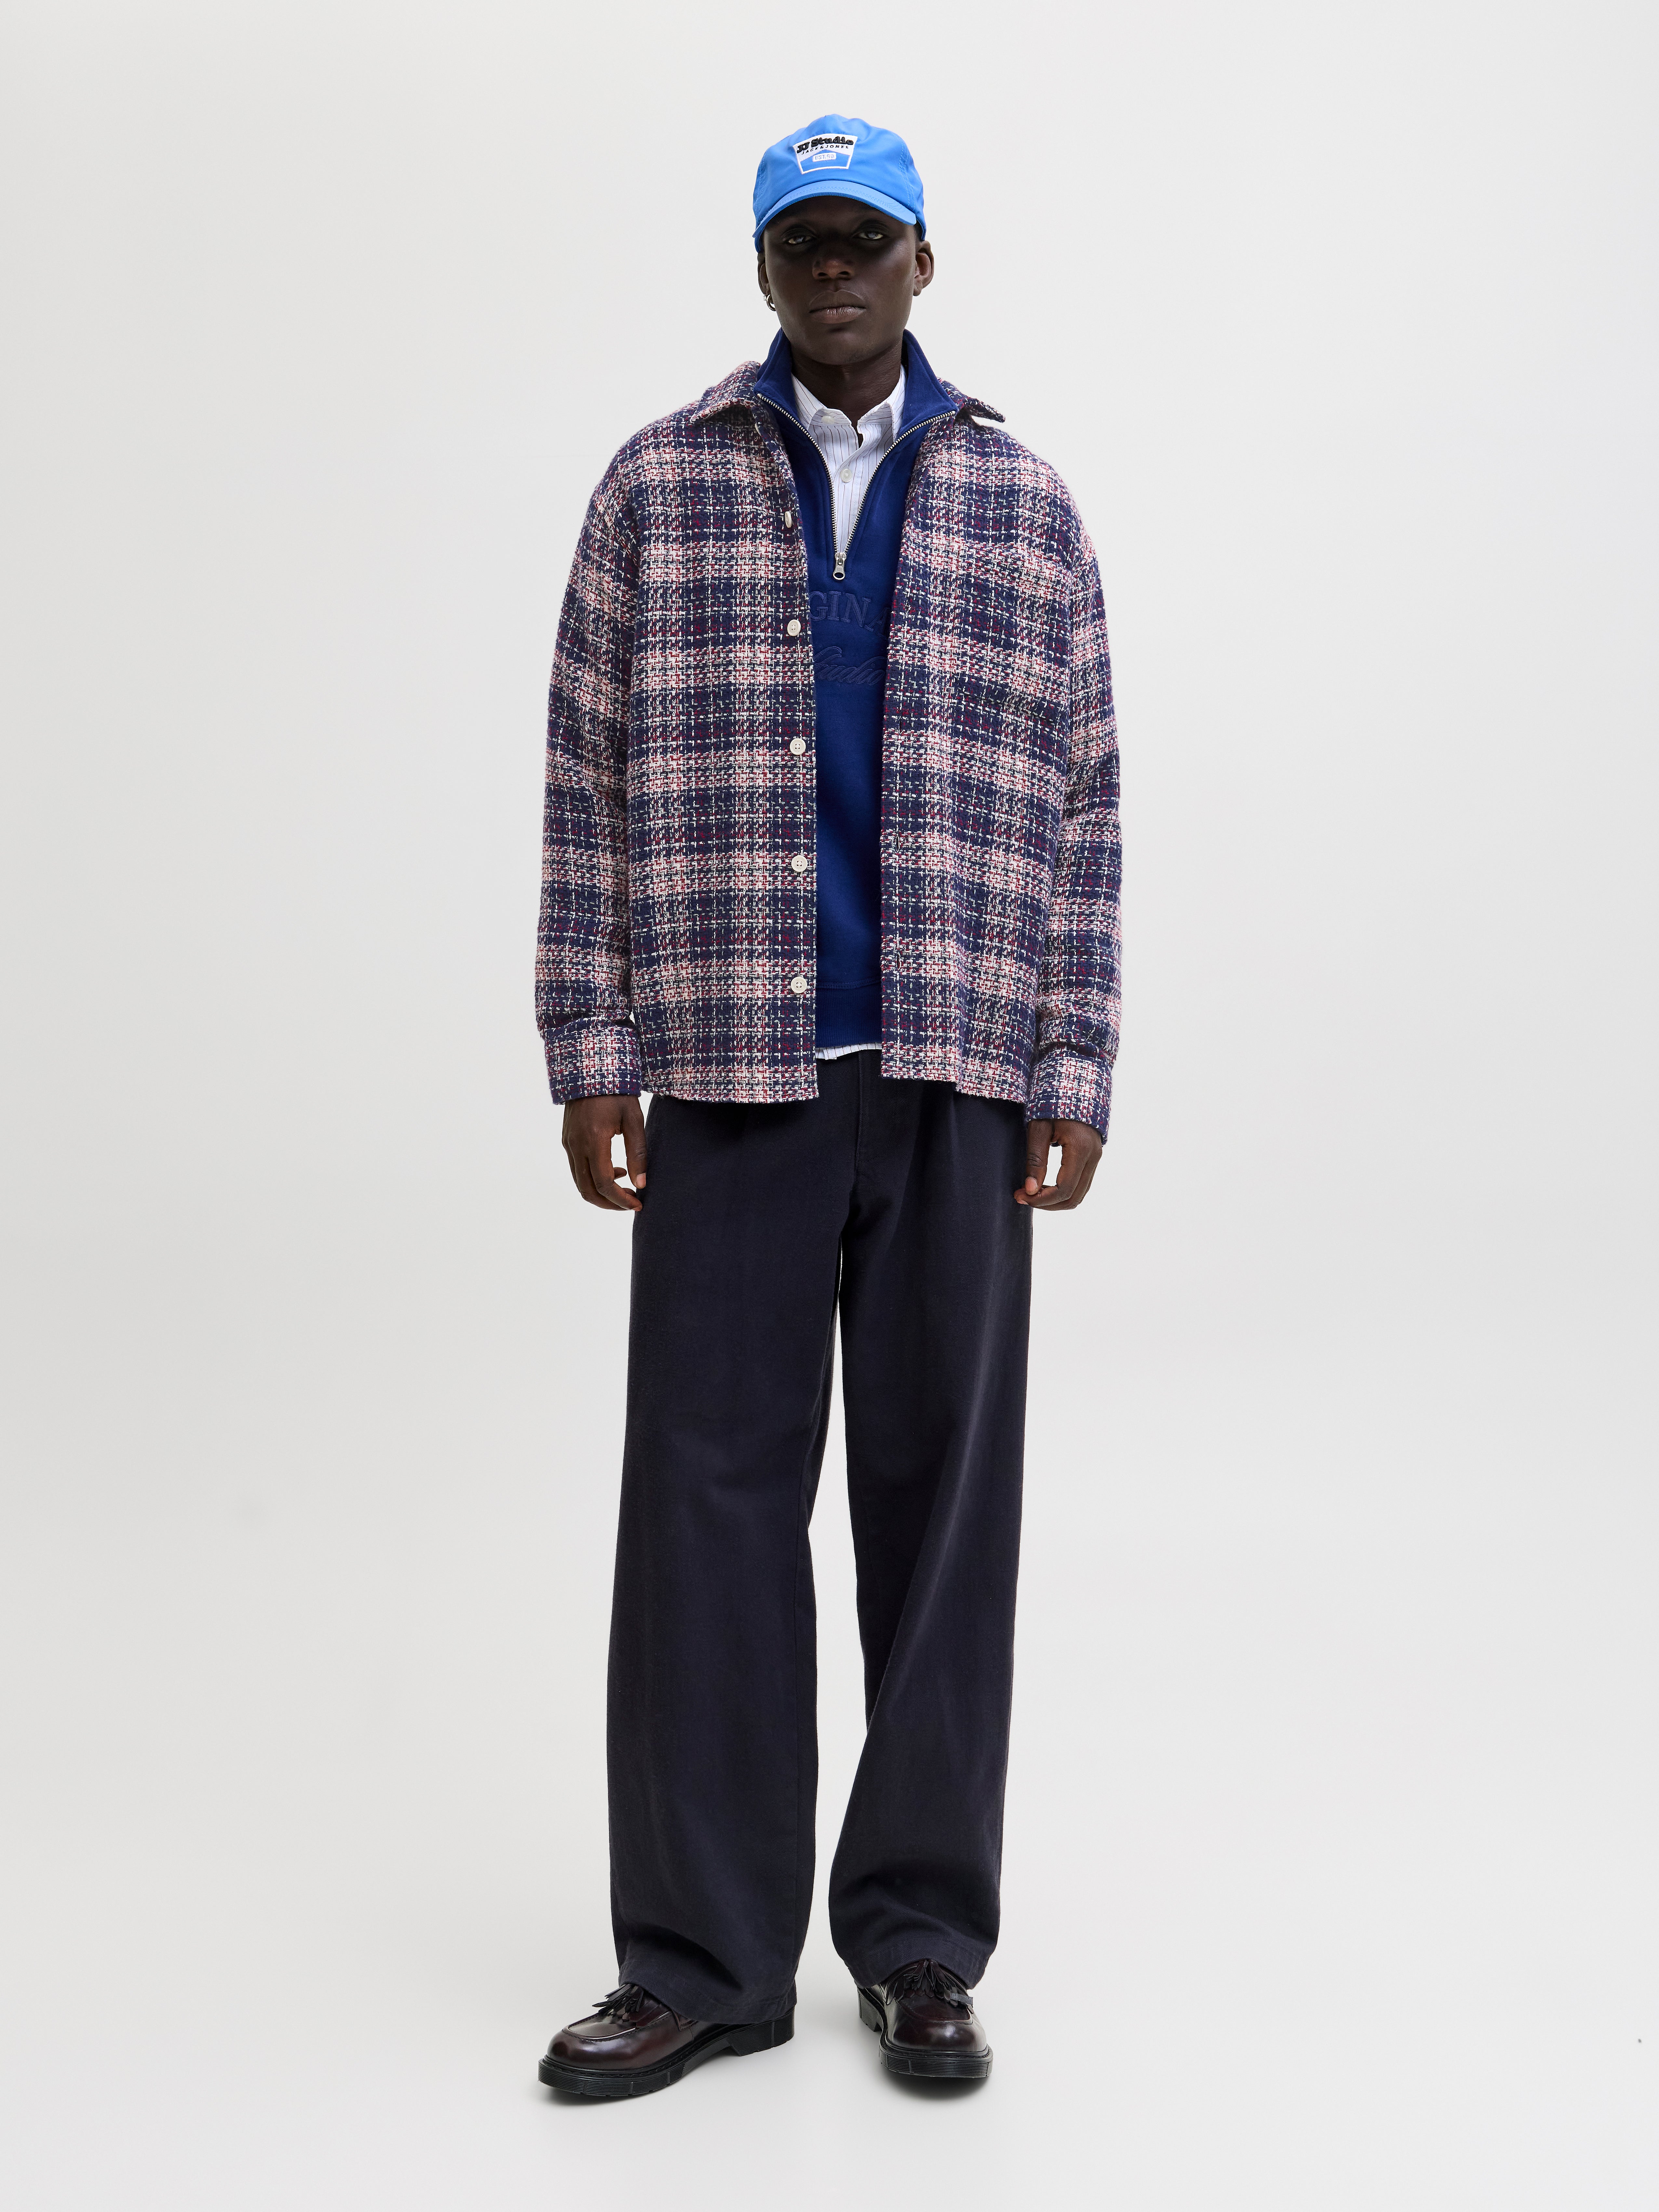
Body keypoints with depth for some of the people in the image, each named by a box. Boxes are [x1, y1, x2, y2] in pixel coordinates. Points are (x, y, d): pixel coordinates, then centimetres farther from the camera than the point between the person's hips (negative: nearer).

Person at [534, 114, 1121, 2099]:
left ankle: (920, 1944, 17)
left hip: (957, 1084, 1)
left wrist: (1075, 1074, 0)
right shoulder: (660, 489, 7)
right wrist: (591, 1060, -2)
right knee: (708, 1498, 0)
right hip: (731, 1077, -1)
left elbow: (1077, 806, 7)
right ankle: (703, 1960, 9)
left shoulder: (1021, 506, 10)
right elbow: (592, 790, 4)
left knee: (944, 1498, 5)